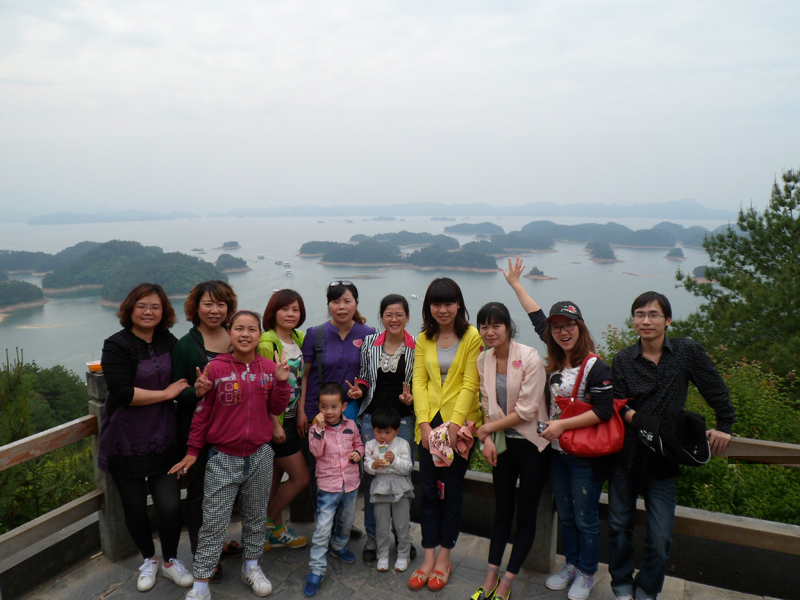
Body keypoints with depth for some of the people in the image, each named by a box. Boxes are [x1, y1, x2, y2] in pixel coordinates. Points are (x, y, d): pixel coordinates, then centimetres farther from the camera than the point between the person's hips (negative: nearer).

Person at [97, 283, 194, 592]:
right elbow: (122, 392, -22)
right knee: (135, 506, 13)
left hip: (163, 439, 3)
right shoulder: (117, 345, -11)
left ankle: (170, 560, 27)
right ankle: (148, 558, 39)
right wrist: (166, 393, -16)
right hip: (126, 442, -3)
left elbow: (180, 381, 18)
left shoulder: (168, 341, 4)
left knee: (170, 506, 1)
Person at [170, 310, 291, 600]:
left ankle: (251, 566, 39)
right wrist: (193, 450, 2)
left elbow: (276, 409, 3)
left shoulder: (269, 368, -1)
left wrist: (281, 381, -12)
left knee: (256, 516, 18)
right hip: (223, 458, -3)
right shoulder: (215, 368, -10)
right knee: (214, 523, 4)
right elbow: (202, 412, -3)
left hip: (260, 456, 3)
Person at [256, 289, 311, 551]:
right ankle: (270, 525, 20)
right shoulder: (267, 343, -17)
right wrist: (275, 424, -16)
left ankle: (275, 531, 29)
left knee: (276, 477, 16)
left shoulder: (299, 339, 7)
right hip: (274, 420, -7)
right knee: (300, 478, -1)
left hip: (291, 418, 7)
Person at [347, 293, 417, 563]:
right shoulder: (369, 342, 3)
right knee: (371, 477, 9)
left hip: (404, 420, -1)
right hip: (371, 417, 2)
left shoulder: (417, 347, -4)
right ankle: (372, 536, 28)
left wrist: (412, 399, -16)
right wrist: (359, 390, -7)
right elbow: (363, 378, 12)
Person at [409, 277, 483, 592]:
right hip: (430, 423, 4)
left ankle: (444, 558, 25)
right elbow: (419, 381, 2)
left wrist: (454, 424, -17)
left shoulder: (472, 337, -7)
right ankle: (429, 558, 22)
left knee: (452, 490, 9)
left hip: (460, 423, -3)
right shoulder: (423, 339, 6)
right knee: (429, 491, 9)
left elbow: (470, 384, -11)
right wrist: (424, 424, -9)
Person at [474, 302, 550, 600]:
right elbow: (487, 404, 7)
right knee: (502, 511, 14)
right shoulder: (483, 359, -1)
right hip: (503, 444, 5)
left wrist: (487, 428, -12)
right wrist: (488, 438, -7)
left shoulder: (529, 357, -19)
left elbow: (526, 410, -19)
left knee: (525, 516, 6)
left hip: (532, 446, -5)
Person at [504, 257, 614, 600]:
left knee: (585, 518, 9)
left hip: (586, 455, -6)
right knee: (564, 514, 19)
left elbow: (604, 411, -20)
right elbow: (537, 317, 12)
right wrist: (516, 285, 20)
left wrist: (561, 425, -20)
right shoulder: (555, 361, 2)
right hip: (557, 450, 6)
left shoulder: (595, 367, -17)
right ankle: (571, 565, 37)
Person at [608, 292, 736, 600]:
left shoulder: (687, 351, -4)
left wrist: (724, 427, 3)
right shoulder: (622, 360, -1)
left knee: (660, 537, 0)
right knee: (619, 526, 11)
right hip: (626, 455, 2)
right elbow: (619, 406, -4)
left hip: (663, 458, -1)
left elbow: (717, 391, 5)